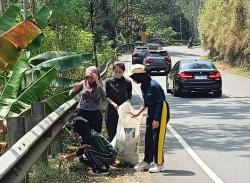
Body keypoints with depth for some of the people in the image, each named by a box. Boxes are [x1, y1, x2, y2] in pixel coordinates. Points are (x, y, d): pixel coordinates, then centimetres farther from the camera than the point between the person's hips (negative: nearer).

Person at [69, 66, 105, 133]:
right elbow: (71, 94, -1)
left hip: (95, 113, -1)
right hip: (82, 111, 1)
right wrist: (75, 89, -23)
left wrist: (97, 82, -31)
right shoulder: (83, 83, -1)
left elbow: (103, 96, -24)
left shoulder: (99, 85, -4)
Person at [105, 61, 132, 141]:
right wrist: (113, 103, -17)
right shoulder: (109, 82, 2)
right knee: (111, 134, 4)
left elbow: (129, 97, 3)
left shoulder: (127, 82, 0)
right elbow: (106, 96, 1)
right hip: (111, 111, 1)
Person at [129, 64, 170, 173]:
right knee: (148, 137, 11)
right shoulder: (144, 86, 5)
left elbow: (160, 103, -22)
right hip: (151, 112, 9)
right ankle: (147, 162, 20)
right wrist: (138, 114, 14)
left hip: (161, 111, -9)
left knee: (157, 138, -6)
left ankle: (159, 164, 2)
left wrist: (156, 119, -22)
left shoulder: (153, 86, -23)